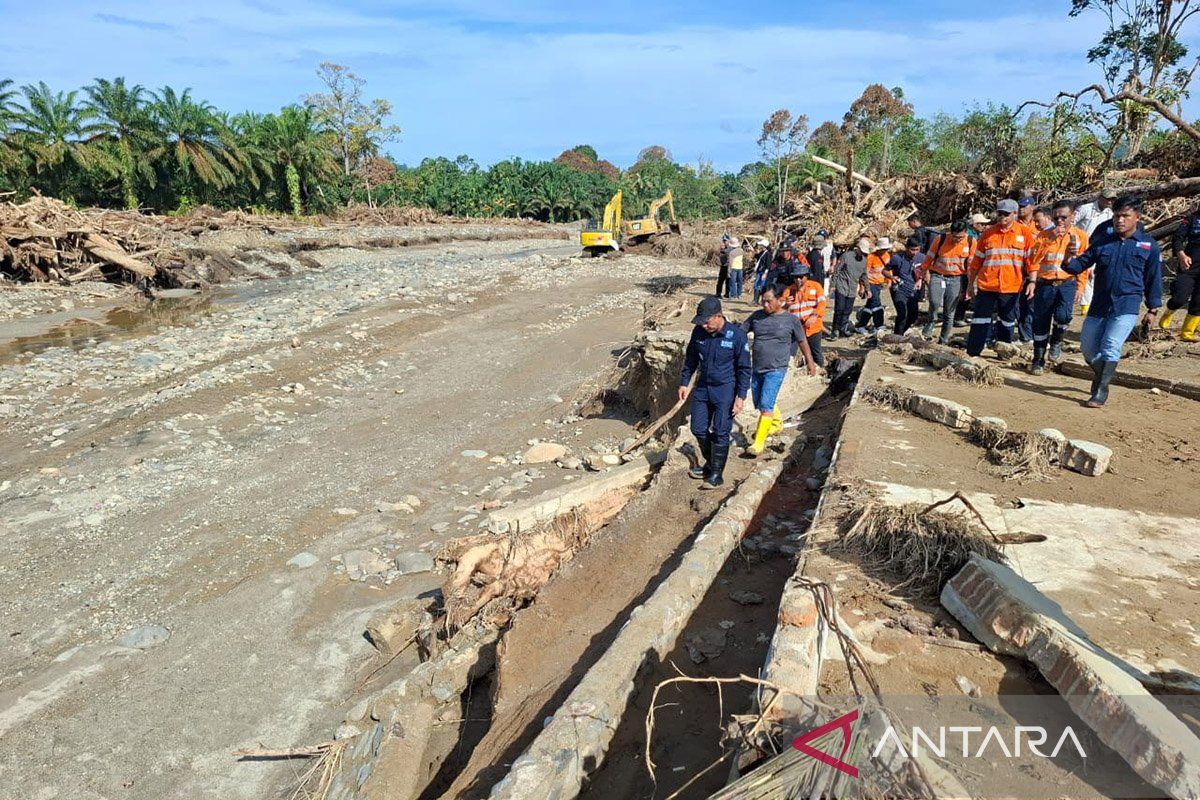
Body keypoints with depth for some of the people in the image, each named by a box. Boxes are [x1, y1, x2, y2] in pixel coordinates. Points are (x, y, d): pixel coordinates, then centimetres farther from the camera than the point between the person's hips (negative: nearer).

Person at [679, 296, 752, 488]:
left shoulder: (737, 336, -16)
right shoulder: (699, 332, -3)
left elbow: (744, 369, -10)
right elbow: (690, 359, 11)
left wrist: (740, 396, -13)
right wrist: (684, 383, 10)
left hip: (725, 390, -5)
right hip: (702, 387, 5)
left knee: (720, 432, -2)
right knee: (698, 429, 10)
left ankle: (716, 474, 11)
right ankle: (710, 463, 31)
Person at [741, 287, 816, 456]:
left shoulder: (791, 320, -4)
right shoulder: (757, 316, 5)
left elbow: (802, 341, 8)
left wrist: (810, 362, 16)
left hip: (776, 369, -5)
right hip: (757, 368, 5)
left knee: (766, 404, -14)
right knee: (759, 403, 18)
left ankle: (759, 442, -10)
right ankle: (777, 422, 46)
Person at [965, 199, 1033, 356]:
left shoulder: (1024, 234, 2)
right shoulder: (988, 234, 6)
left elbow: (1031, 260, 2)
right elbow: (976, 261, 9)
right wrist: (970, 283, 9)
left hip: (1011, 288, 0)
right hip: (986, 286, 0)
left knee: (1008, 322, 11)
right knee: (980, 322, 1)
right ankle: (972, 354, 6)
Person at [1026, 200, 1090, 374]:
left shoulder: (1080, 236, 5)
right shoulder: (1044, 235, 7)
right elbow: (1034, 259, -4)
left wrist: (1079, 288, -2)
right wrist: (1049, 240, -13)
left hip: (1067, 283, -1)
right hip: (1045, 283, 1)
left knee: (1063, 315, -26)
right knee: (1040, 323, 3)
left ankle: (1056, 341, 5)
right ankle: (1038, 360, 16)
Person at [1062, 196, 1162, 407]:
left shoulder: (1149, 245, 3)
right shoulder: (1102, 241, 7)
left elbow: (1154, 279, 7)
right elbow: (1082, 264, 6)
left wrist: (1153, 309, 8)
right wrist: (1069, 262, -18)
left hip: (1127, 306, -3)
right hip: (1099, 305, 3)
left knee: (1111, 347, -17)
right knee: (1088, 348, 9)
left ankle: (1101, 393, -14)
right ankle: (1101, 376, 37)